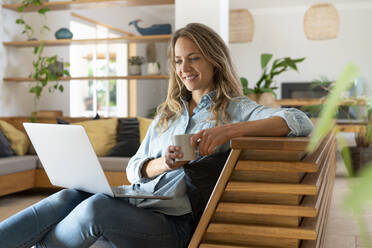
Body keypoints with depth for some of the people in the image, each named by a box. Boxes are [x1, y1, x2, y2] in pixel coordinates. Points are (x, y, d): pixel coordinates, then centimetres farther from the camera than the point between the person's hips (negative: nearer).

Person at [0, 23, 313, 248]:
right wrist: (163, 164, -9)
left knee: (97, 206, -30)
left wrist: (229, 130, -25)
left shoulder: (236, 109, 4)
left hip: (179, 222, -5)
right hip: (135, 204, 5)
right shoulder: (168, 113, 22)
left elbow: (301, 121, -12)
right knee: (70, 196, -22)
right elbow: (134, 168, 16)